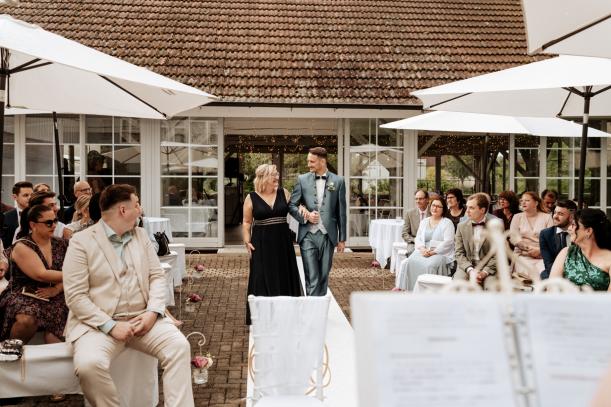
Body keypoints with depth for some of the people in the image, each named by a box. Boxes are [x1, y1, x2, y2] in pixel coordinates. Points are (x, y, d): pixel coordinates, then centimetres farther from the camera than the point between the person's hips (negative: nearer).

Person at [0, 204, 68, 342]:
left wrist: (57, 289, -12)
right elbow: (41, 275, -18)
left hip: (54, 297, 3)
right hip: (24, 296, -3)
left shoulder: (61, 244, 9)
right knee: (27, 320, -34)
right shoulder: (22, 247, -6)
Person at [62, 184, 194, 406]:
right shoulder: (81, 242, -5)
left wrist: (152, 312, -9)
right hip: (99, 323, -4)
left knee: (179, 346, -20)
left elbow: (157, 276, 9)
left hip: (142, 318, 4)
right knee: (89, 364, -32)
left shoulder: (141, 235, 12)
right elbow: (75, 296, -10)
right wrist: (111, 326, -18)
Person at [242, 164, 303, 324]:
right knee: (263, 279, 0)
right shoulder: (251, 198, -2)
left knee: (284, 277, 8)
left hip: (282, 242, 3)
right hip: (261, 244, -2)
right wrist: (247, 242, -6)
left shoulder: (284, 193, 4)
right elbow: (247, 222, 2)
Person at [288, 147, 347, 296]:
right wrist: (306, 216, -10)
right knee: (311, 278, -5)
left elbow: (341, 212, 6)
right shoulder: (302, 179, 4)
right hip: (308, 236, -1)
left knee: (323, 277, 10)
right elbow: (291, 205, 7)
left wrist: (342, 238, 6)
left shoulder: (338, 181, 3)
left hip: (328, 236, 1)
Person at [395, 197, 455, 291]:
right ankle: (400, 287, -24)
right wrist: (423, 249, -9)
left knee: (429, 265, -36)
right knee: (408, 262, -24)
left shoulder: (447, 223, 4)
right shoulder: (424, 222, 20)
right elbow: (418, 239, 13)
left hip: (441, 252, -4)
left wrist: (433, 252, -16)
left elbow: (448, 242, -7)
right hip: (423, 251, 4)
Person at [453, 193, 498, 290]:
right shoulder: (461, 226, 11)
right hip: (466, 267, 1)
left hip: (488, 268, -1)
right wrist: (470, 270, -12)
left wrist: (484, 272, -14)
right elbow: (459, 253, 5)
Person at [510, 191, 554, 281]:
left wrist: (540, 250, -16)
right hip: (523, 256, 0)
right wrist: (529, 248, -12)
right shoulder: (517, 217, 14)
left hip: (543, 256, 0)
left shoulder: (547, 217, 11)